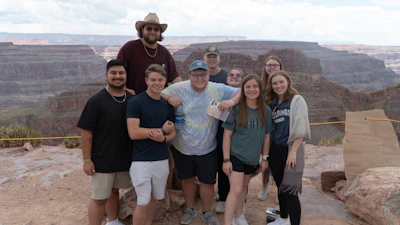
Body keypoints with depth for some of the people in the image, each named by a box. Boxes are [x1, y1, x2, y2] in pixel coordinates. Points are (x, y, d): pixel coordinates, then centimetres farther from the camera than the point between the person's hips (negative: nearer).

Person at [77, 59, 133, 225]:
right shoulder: (96, 100, -13)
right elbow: (86, 132, -13)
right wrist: (87, 159, -14)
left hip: (125, 158, 5)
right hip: (102, 160, -4)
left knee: (114, 190, 22)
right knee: (99, 198, 5)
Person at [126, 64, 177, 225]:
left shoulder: (168, 104, 7)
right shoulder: (135, 102, -10)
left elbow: (173, 132, 11)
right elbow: (134, 133, -18)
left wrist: (164, 138, -13)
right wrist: (162, 130, -12)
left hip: (162, 159, 5)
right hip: (141, 160, -5)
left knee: (154, 198, 17)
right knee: (143, 202, 0)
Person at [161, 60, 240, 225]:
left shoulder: (218, 90, -11)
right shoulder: (178, 88, -10)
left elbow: (240, 92, -6)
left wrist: (232, 102, -27)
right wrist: (169, 98, -22)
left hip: (207, 149, 0)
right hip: (181, 147, 1)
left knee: (208, 181, 13)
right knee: (187, 179, 20)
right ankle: (190, 209, 43)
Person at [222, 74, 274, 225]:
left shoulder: (266, 110, -2)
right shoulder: (236, 109, -14)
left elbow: (266, 136, 5)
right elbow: (227, 135, -11)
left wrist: (265, 158, 7)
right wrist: (226, 159, -13)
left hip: (253, 157, 4)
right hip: (236, 155, -4)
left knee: (244, 187, 19)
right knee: (236, 190, -9)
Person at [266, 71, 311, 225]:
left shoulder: (297, 100, -7)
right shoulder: (272, 103, 11)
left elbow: (300, 128, -14)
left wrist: (293, 151, -20)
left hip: (290, 150, -6)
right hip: (275, 150, 6)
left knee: (290, 190, -8)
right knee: (280, 187, 16)